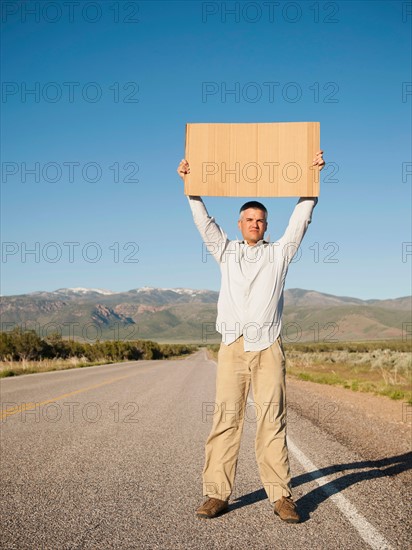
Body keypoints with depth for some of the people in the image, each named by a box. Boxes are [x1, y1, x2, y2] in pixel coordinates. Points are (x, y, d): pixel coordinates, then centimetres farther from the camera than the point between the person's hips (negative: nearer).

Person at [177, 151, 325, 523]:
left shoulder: (279, 253, 16)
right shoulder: (226, 252, 19)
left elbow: (301, 218, 10)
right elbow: (204, 221, 12)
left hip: (268, 347, -1)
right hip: (232, 346, 1)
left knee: (273, 422, -3)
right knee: (226, 420, -3)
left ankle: (281, 496, 2)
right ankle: (217, 494, 0)